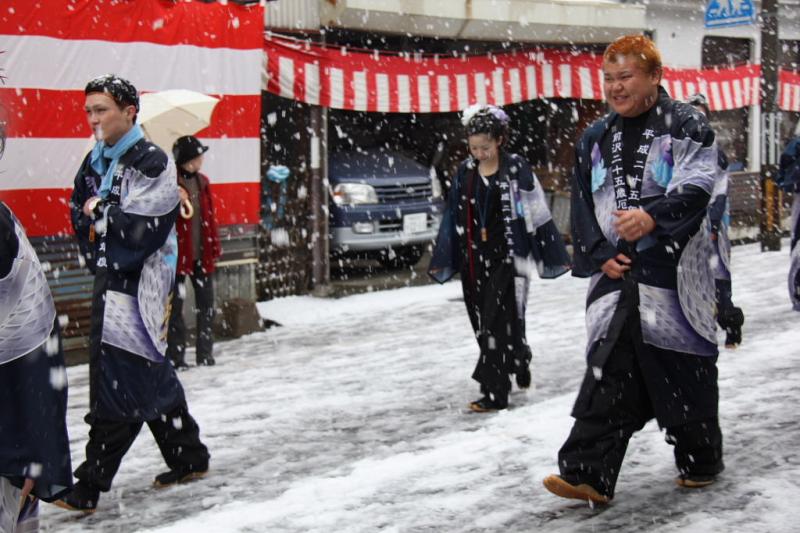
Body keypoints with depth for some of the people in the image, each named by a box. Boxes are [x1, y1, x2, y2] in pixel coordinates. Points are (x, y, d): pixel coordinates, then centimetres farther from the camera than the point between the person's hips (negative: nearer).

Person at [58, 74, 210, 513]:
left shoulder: (151, 163, -12)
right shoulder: (95, 161, 13)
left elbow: (139, 230, -20)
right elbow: (80, 212, 18)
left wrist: (100, 212, -7)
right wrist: (98, 254, 2)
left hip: (137, 286, -9)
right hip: (109, 280, 9)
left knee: (117, 383, -8)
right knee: (151, 375, 15)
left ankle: (89, 486, -5)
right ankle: (188, 458, 27)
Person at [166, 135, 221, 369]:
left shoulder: (202, 181, 11)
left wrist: (214, 245, 12)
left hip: (202, 253, 7)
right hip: (178, 253, -6)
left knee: (206, 305, 10)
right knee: (176, 306, 1)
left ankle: (205, 354, 19)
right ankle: (176, 356, 6)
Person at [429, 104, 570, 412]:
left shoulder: (516, 168, -6)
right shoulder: (465, 172, 7)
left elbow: (537, 213, -4)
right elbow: (453, 217, 13)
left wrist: (554, 255, -3)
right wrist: (442, 260, 14)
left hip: (507, 256, -5)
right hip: (474, 258, 5)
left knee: (499, 321, -9)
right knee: (483, 321, 10)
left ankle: (495, 392, -5)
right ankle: (518, 368, 31)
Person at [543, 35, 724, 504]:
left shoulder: (686, 126, -2)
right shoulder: (595, 139, 13)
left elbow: (697, 186, -14)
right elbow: (583, 206, 12)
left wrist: (652, 216, -29)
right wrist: (601, 254, -2)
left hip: (672, 272, -4)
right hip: (617, 273, 4)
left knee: (686, 371, 5)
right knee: (608, 371, -3)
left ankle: (700, 462, 25)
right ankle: (589, 473, -6)